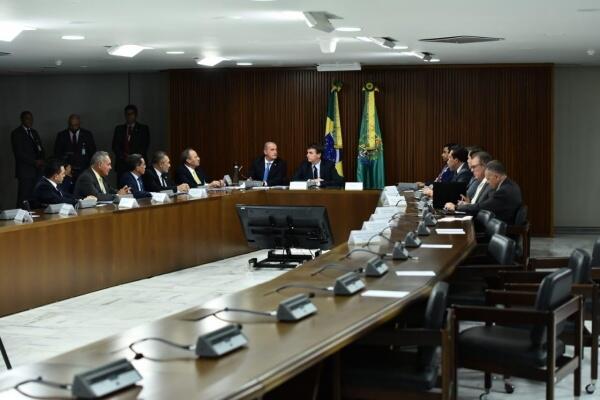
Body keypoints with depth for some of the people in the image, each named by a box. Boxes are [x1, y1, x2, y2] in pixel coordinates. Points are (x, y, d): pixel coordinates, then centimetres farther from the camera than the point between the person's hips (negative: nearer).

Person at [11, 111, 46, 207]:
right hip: (25, 171, -6)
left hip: (37, 170, 6)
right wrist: (34, 162, -14)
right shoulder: (16, 134, -2)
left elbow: (40, 149, 21)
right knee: (24, 197, -8)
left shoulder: (34, 132, 20)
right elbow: (19, 153, -10)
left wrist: (41, 160, -1)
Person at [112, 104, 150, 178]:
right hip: (122, 164, 2)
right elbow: (115, 146, 10)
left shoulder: (143, 128, 10)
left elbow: (145, 145, 0)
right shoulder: (119, 129, 17)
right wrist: (122, 155, -9)